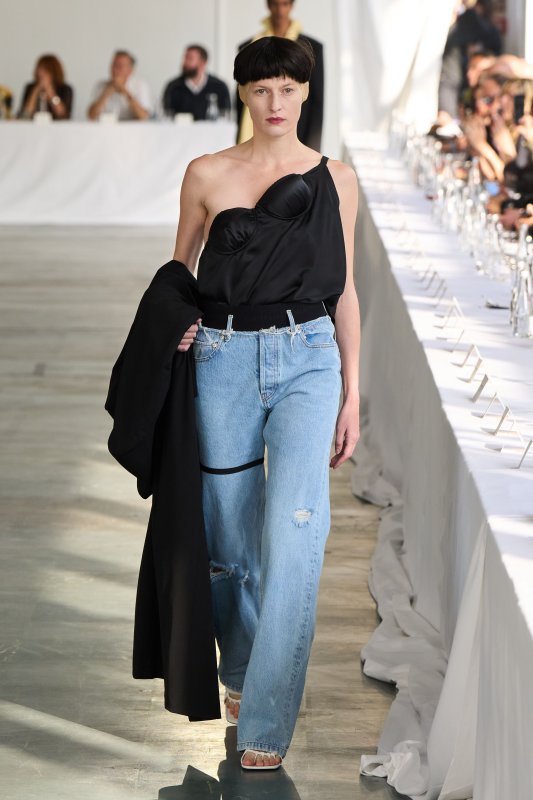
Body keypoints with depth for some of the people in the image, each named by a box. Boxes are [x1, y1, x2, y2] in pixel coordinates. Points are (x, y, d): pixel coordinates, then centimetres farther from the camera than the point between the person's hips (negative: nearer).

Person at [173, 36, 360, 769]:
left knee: (294, 536, -13)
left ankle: (265, 724, -8)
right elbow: (179, 268, 14)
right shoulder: (207, 174, 3)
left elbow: (344, 290, 8)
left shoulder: (336, 180, 4)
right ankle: (241, 666, 37)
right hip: (224, 359, 1)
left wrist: (352, 393, 7)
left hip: (308, 359, -1)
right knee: (230, 534, 10)